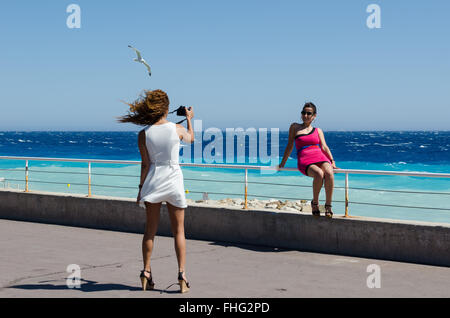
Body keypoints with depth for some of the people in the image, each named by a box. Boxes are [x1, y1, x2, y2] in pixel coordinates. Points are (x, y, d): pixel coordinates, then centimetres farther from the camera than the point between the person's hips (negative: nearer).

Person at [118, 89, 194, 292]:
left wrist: (141, 188, 4)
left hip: (153, 180, 1)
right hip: (174, 180, -1)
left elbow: (145, 164, -4)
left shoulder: (144, 134, -5)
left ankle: (146, 272, 14)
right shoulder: (178, 129, -5)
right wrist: (189, 119, 34)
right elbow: (191, 139, 18)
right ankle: (182, 274, -1)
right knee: (178, 231, 6)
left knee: (150, 229, 12)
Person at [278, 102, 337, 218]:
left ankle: (328, 205, -23)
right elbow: (290, 146, 20)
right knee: (319, 174, -36)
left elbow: (324, 147, 12)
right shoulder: (295, 127, 18)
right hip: (305, 161, -2)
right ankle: (315, 203, -13)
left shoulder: (318, 131, 21)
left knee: (329, 173, -34)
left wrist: (332, 162, -2)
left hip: (321, 158, 2)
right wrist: (283, 163, 20)